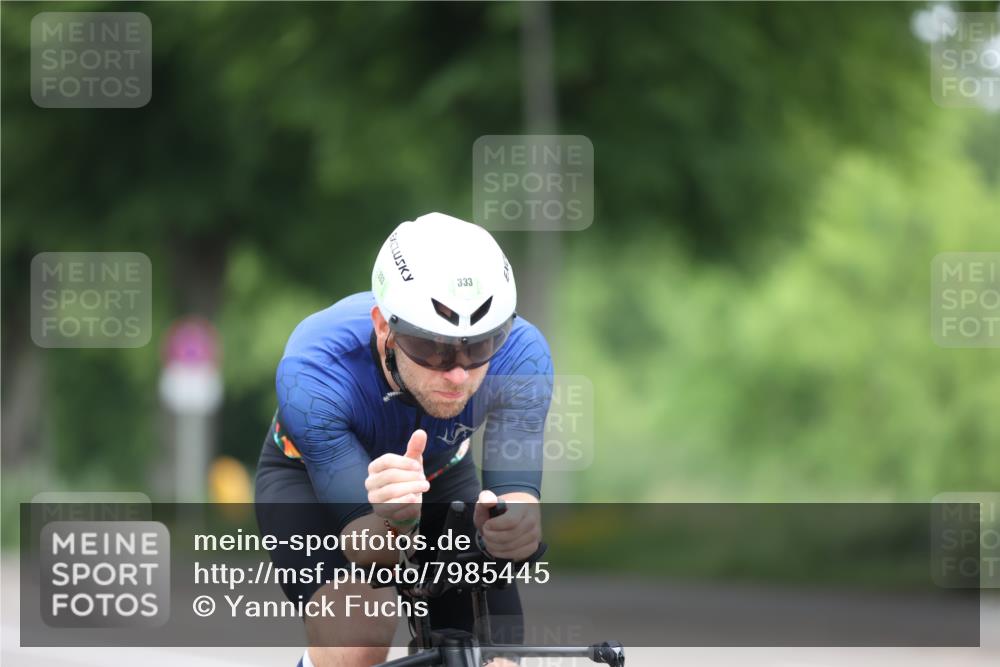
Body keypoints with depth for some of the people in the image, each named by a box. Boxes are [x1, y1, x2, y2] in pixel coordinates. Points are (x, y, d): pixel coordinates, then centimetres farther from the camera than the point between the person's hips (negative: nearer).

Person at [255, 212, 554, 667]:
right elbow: (370, 549, -41)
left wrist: (514, 525, -61)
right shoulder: (313, 373, -39)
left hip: (438, 475, 3)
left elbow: (516, 490, -37)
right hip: (310, 478, -3)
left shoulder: (520, 355, -33)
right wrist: (391, 522, -64)